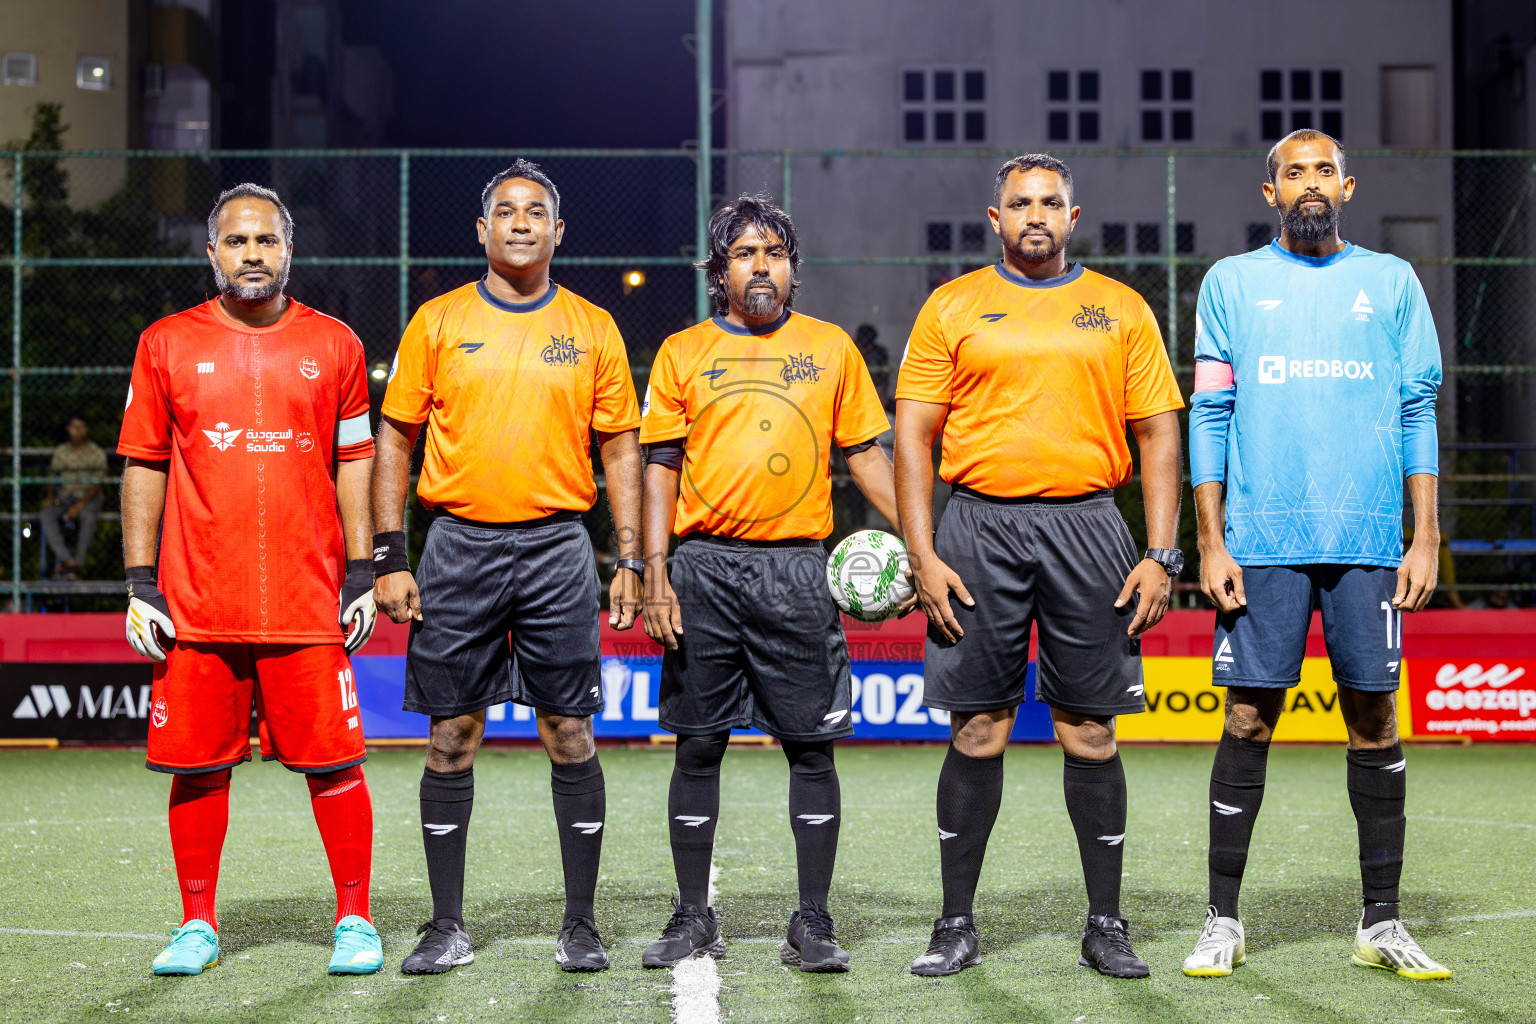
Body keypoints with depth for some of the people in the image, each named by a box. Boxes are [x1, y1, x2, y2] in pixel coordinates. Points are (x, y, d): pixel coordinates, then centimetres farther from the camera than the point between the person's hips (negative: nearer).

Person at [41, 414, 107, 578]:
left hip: (88, 498, -3)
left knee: (88, 516, -38)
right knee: (47, 515, -30)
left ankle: (77, 562, -34)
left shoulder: (97, 453, -1)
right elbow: (52, 476, 13)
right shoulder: (60, 452, 10)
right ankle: (67, 559, -39)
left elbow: (96, 485, -6)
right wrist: (50, 495, -8)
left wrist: (80, 505, -19)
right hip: (63, 496, 3)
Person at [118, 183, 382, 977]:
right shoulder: (167, 345, 7)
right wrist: (141, 583, 2)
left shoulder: (332, 345, 8)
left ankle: (354, 922, 11)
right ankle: (197, 926, 17)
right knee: (197, 764, 4)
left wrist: (360, 575, 4)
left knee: (333, 762, -1)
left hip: (308, 599, 0)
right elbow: (144, 467, 8)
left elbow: (352, 463, 11)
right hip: (197, 601, 0)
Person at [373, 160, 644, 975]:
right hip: (459, 547, 0)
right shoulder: (438, 322, 5)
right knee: (451, 739, 3)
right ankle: (447, 928, 13)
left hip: (557, 548, 0)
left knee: (570, 737, 1)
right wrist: (389, 559, -1)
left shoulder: (592, 328, 7)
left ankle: (580, 925, 11)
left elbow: (620, 449, 9)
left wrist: (629, 561, 2)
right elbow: (395, 441, 6)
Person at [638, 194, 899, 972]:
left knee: (812, 747, 0)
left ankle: (813, 923, 8)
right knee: (698, 745, 4)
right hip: (706, 566, 0)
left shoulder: (830, 347, 10)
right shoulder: (683, 353, 9)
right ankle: (693, 919, 15)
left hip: (798, 567, 0)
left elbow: (866, 454, 12)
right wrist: (655, 576, -3)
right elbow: (661, 467, 6)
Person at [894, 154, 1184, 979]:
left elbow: (1158, 432, 8)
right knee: (977, 729, 1)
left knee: (1090, 731, 2)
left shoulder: (1120, 310, 10)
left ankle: (1106, 926, 13)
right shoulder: (952, 307, 7)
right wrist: (922, 554, -5)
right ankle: (957, 925, 11)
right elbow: (913, 433, 4)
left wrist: (1161, 553, -1)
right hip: (979, 527, 0)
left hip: (1086, 526, 1)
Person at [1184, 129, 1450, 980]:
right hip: (1262, 541, -1)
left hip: (1369, 541, 1)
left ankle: (1382, 924, 12)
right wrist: (1210, 542, -2)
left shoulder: (1392, 282, 11)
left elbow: (1419, 414, 9)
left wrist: (1425, 538, 2)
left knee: (1374, 720, 3)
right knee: (1248, 721, -1)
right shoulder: (1231, 283, 8)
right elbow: (1208, 415, 5)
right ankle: (1223, 920, 8)